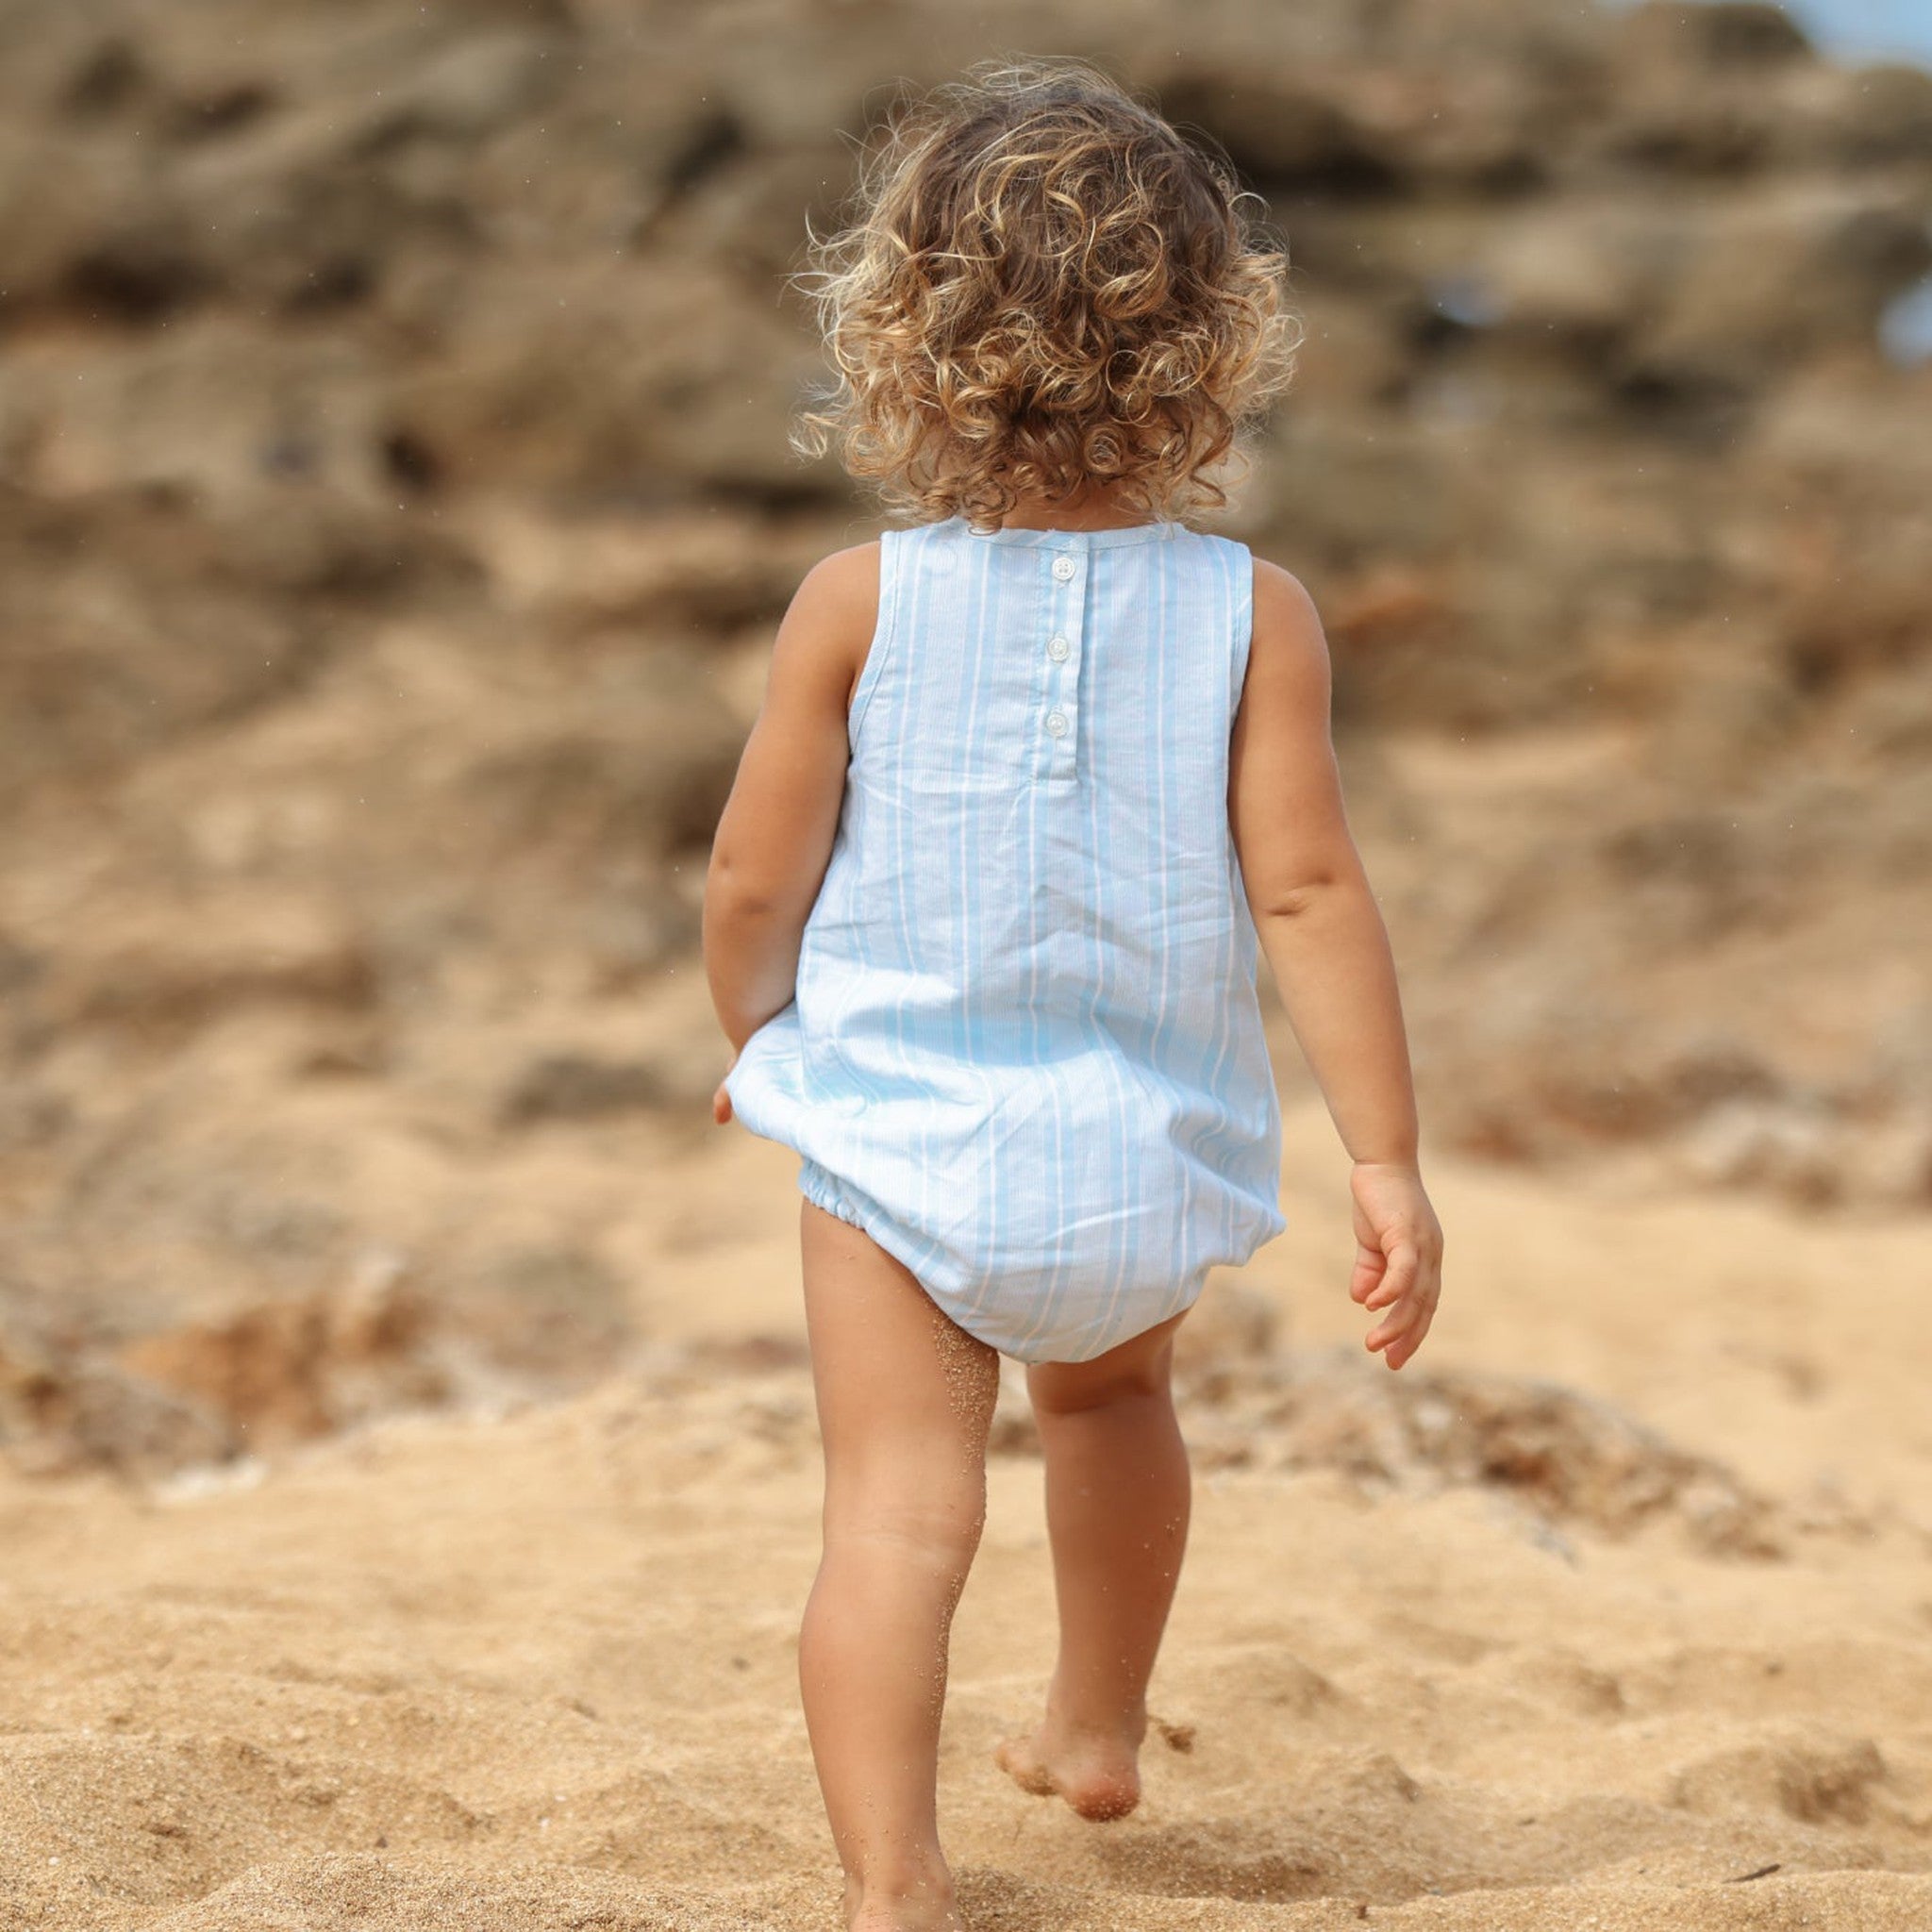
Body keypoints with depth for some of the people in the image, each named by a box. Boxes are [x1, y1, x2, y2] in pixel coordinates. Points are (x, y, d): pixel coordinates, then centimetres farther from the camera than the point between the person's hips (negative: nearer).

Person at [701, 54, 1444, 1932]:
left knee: (899, 1509, -2)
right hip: (1143, 1151, 3)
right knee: (1111, 1396, 29)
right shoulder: (1253, 615, -9)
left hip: (899, 1138, -2)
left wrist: (751, 1037, 15)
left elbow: (754, 878, -5)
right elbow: (1309, 891, -12)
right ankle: (1096, 1732, 48)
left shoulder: (858, 601, -10)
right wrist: (1387, 1159, -7)